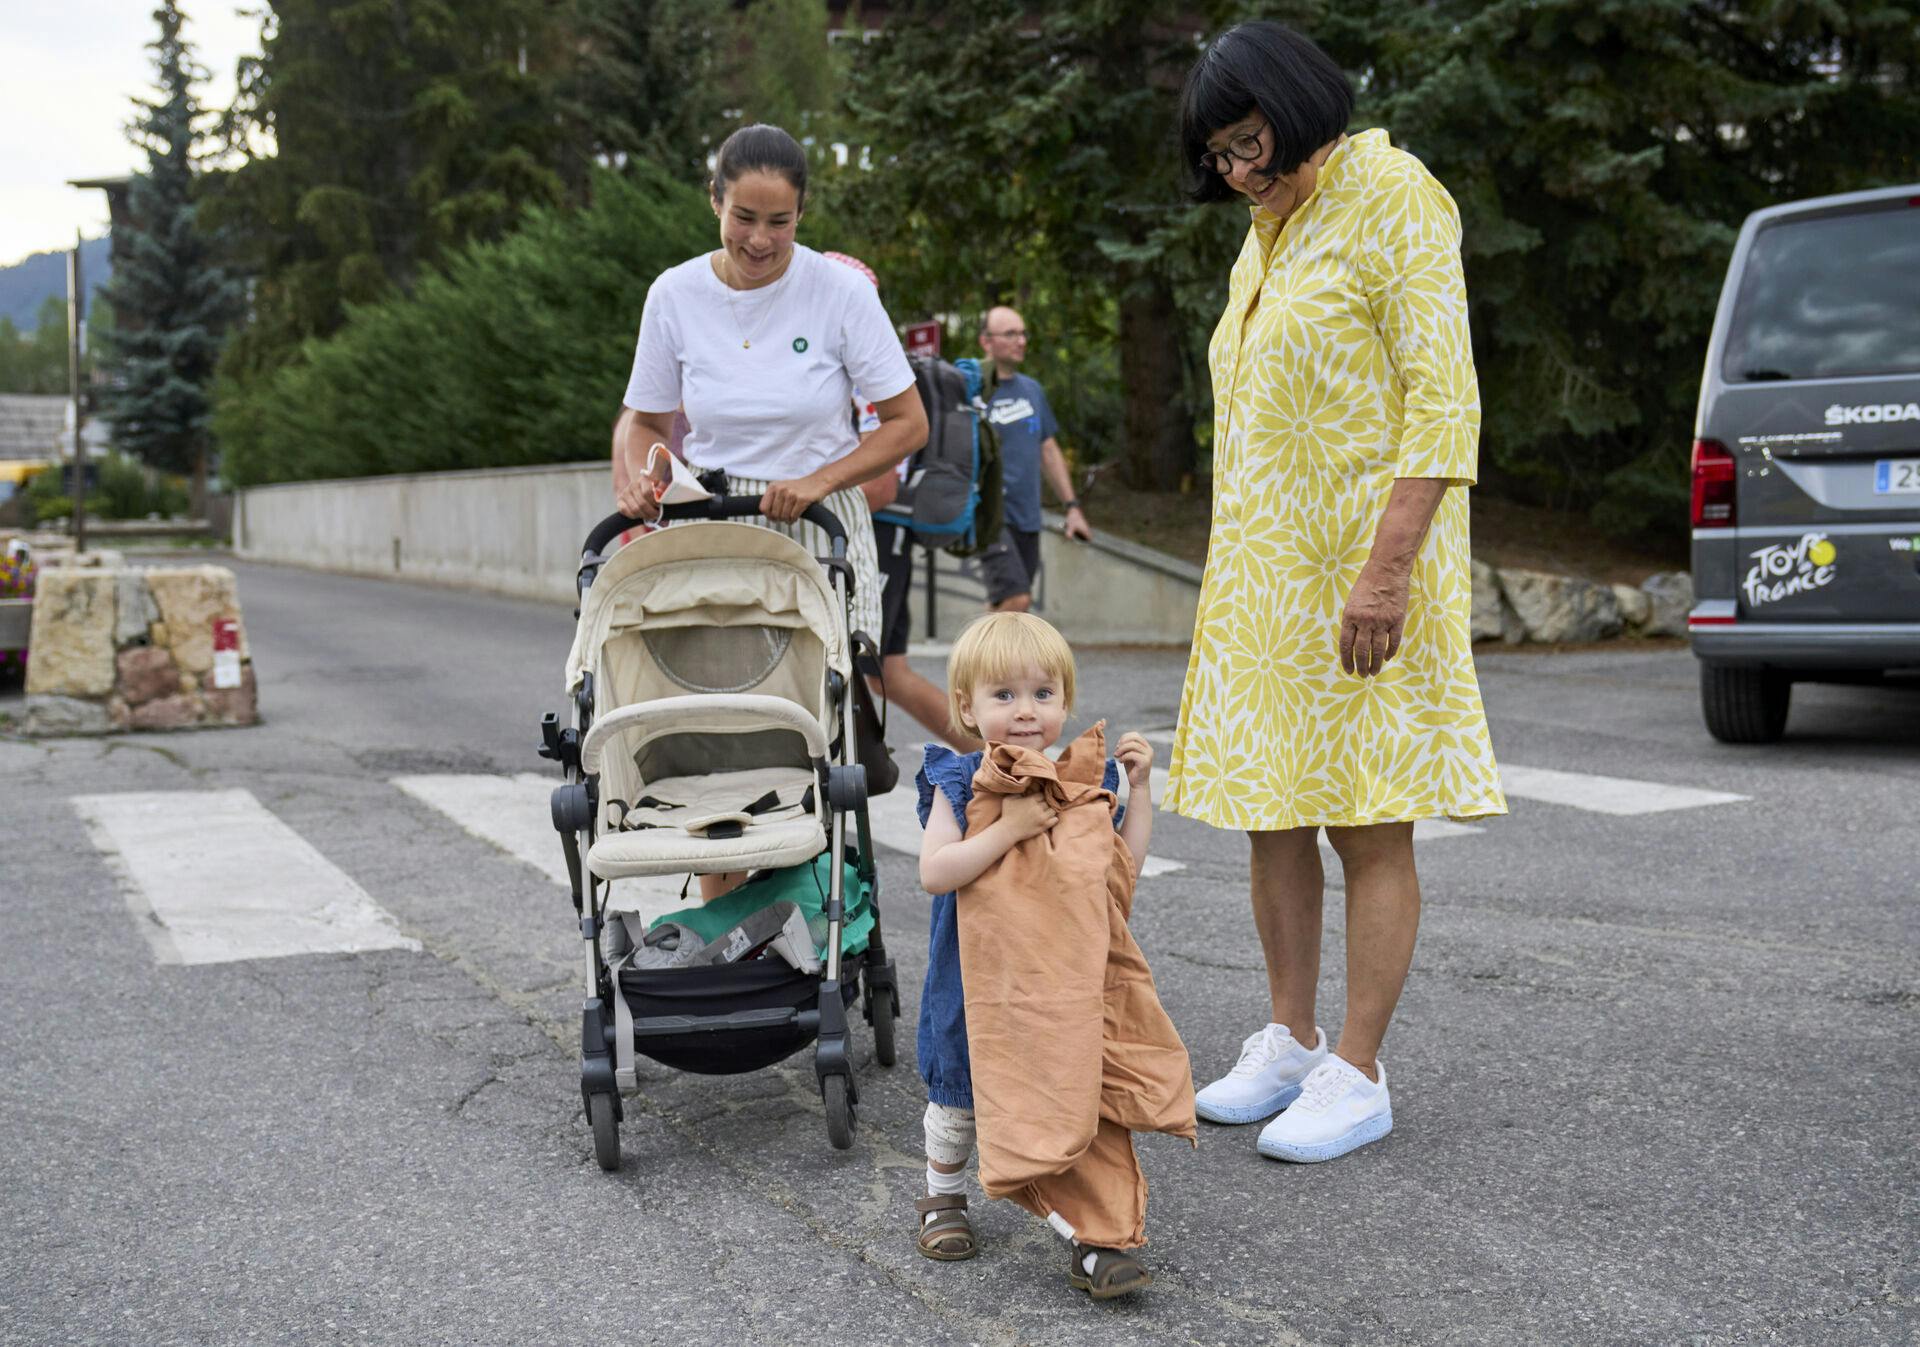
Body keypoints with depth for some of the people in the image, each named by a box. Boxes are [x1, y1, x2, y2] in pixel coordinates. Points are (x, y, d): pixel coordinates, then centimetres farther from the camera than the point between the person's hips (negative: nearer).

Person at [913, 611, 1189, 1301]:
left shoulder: (1086, 780, 0)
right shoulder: (960, 784, -11)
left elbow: (1124, 868, 4)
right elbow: (935, 871, -24)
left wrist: (1138, 789, -4)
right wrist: (1009, 829, -32)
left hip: (1070, 978, 2)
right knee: (959, 1096, 16)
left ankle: (1096, 1238, 0)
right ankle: (943, 1195, 42)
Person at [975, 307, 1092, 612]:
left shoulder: (1032, 389, 13)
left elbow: (1049, 450, 20)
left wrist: (1071, 506, 16)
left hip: (1028, 518, 7)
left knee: (1011, 604, 10)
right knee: (1016, 598, -19)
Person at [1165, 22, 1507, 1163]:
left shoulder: (1394, 201, -8)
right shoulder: (1267, 235, 18)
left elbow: (1445, 402, -16)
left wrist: (1387, 566, -24)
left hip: (1360, 568, -8)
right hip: (1264, 576, 9)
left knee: (1370, 828, -3)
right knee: (1272, 818, 10)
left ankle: (1358, 1077, 3)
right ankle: (1292, 1048, 22)